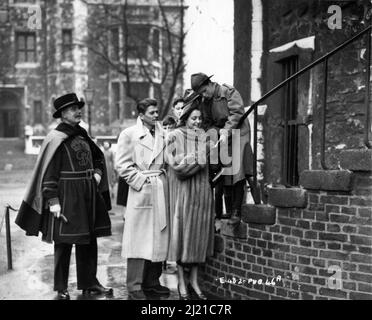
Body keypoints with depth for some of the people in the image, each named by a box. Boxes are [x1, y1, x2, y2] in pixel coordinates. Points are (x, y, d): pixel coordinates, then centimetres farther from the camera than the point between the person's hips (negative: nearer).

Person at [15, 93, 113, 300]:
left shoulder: (82, 135, 11)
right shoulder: (56, 139, -11)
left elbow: (98, 157, 27)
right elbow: (49, 174, -14)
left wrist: (97, 173, 9)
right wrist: (53, 201, -19)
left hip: (88, 196, 7)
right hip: (66, 197, -7)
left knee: (89, 240, 12)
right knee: (64, 243, 1)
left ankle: (89, 282, 23)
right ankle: (61, 289, 11)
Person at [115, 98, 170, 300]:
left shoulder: (162, 134, 13)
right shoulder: (129, 134, -2)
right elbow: (122, 165, -5)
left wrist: (164, 177, 8)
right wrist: (140, 180, -9)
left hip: (161, 190, 6)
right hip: (141, 190, -6)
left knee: (159, 238, 8)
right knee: (139, 239, -6)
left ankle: (152, 282, 18)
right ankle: (134, 287, 0)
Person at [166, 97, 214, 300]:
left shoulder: (203, 136, 10)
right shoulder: (175, 136, -5)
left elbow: (207, 162, 15)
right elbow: (175, 163, -15)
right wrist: (197, 157, -13)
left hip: (202, 192, 5)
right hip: (183, 192, -5)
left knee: (199, 234, 7)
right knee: (183, 232, 0)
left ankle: (194, 281, 17)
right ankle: (182, 284, 8)